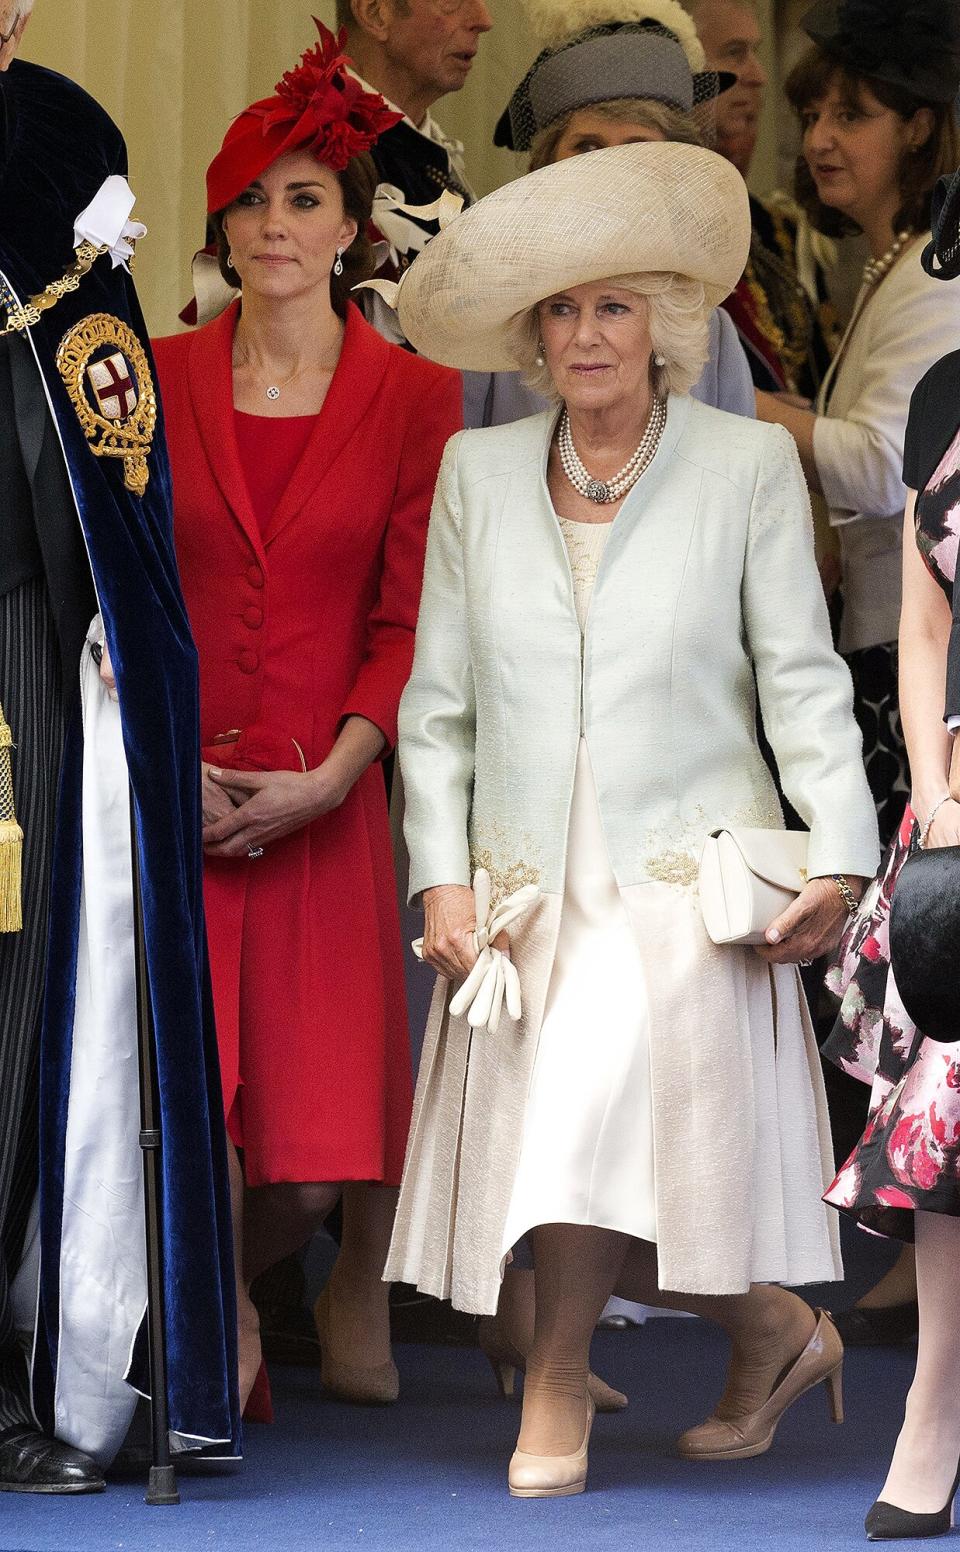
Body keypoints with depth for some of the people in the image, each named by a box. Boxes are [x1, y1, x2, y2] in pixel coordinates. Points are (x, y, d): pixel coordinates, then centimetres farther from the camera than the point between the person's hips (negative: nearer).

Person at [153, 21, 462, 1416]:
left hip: (327, 803, -1)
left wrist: (326, 777, -10)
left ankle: (356, 1297, 27)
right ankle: (221, 1303, 18)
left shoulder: (415, 397, 2)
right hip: (171, 797, 1)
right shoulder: (158, 381, 6)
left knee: (333, 1130, -5)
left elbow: (413, 621, 1)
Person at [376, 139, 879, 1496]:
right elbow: (438, 700, 10)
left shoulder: (748, 466, 1)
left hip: (685, 877, -3)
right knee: (553, 1147, -1)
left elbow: (801, 678, 0)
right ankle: (776, 1326, 21)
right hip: (526, 887, 3)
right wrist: (442, 875, 1)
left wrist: (838, 853, -11)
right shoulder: (478, 473, 9)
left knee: (603, 1111, -20)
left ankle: (558, 1381, 1)